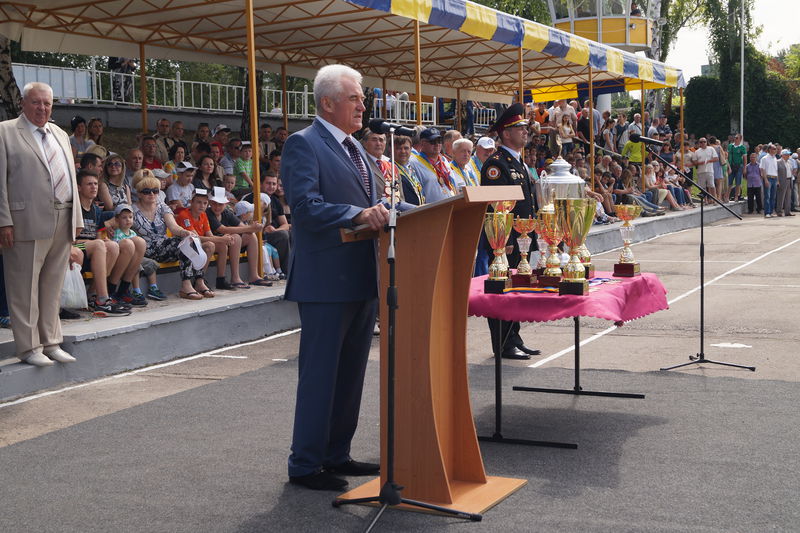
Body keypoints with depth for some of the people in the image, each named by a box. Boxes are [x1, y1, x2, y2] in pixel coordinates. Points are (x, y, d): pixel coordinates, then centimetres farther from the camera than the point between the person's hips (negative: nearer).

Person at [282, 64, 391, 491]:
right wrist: (359, 214, -31)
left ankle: (336, 455, 27)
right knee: (319, 374, -2)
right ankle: (305, 465, 9)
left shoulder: (354, 147, 18)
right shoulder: (303, 144, -10)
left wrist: (384, 212, 3)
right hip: (327, 279, -9)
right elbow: (305, 205, -22)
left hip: (362, 278, 9)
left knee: (351, 372, 15)